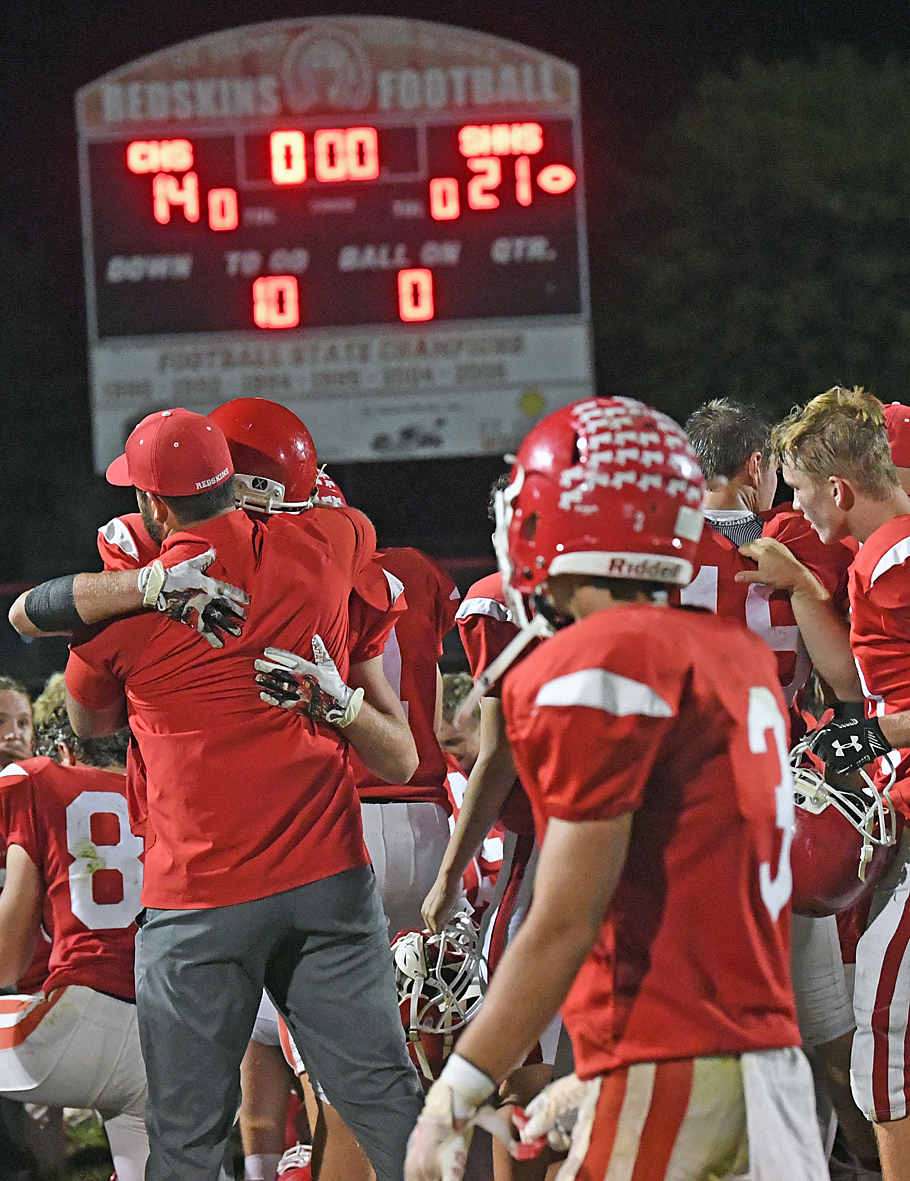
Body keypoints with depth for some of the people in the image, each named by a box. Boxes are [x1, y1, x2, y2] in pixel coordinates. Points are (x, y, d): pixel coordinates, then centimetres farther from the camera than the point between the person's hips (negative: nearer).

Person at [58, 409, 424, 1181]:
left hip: (200, 896, -3)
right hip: (329, 876, 3)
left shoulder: (125, 607, -4)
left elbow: (90, 724, 17)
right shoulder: (316, 551, 2)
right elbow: (357, 524, 30)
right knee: (383, 1095, 3)